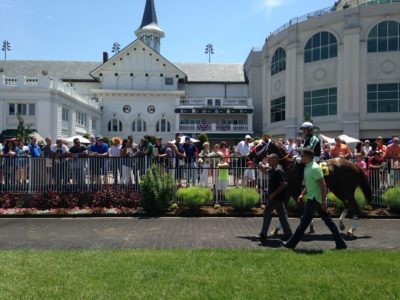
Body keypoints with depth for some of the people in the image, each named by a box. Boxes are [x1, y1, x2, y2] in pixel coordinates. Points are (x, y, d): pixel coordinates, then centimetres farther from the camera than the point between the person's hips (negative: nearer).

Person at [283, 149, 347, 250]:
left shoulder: (314, 168, -19)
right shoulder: (308, 167, 12)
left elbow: (323, 185, -21)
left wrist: (323, 201, -22)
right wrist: (302, 194, 17)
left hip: (315, 199, -10)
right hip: (315, 199, 10)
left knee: (304, 222, -1)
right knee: (328, 220, 11)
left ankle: (291, 243, 7)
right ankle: (340, 243, 16)